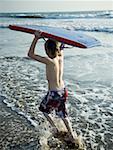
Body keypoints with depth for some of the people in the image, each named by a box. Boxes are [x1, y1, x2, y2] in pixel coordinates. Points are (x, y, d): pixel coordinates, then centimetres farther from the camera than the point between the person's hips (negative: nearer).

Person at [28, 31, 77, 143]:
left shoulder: (49, 61, -24)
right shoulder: (61, 57, -6)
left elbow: (30, 54, -22)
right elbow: (60, 49, 19)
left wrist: (36, 38, -24)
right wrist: (53, 39, 10)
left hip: (53, 93, -6)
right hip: (63, 91, 7)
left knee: (43, 109, 24)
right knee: (62, 113, 23)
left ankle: (54, 128, 27)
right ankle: (71, 135, 31)